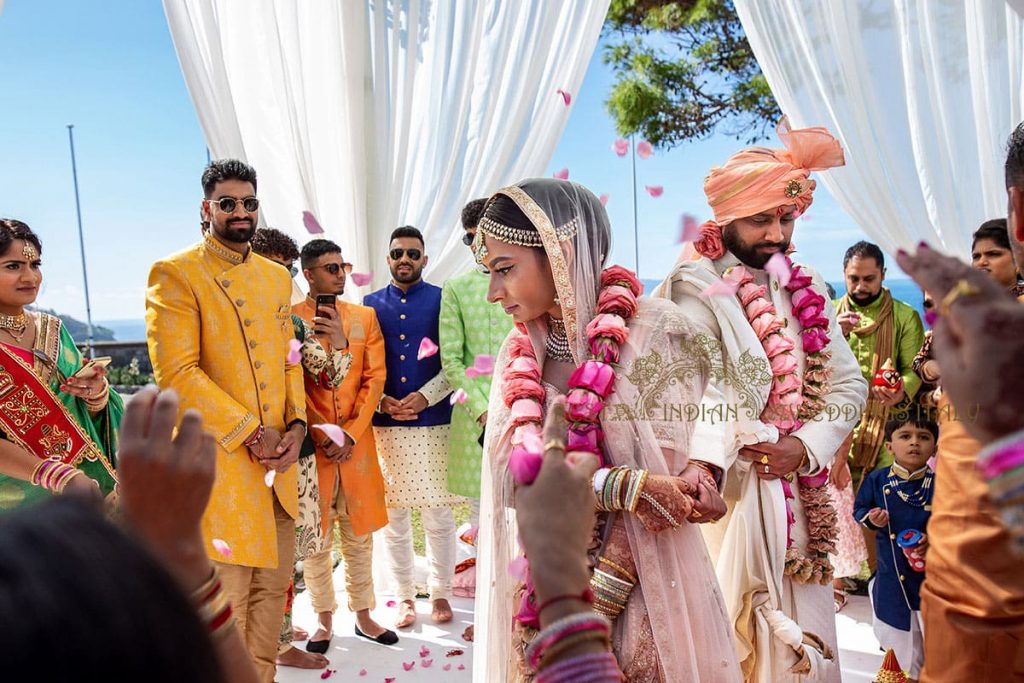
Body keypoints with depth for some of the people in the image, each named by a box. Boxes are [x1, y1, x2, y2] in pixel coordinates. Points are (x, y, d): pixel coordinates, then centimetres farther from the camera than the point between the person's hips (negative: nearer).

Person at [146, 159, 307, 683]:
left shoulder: (276, 276, 13)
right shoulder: (175, 274, -7)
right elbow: (176, 372, -14)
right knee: (226, 596, 3)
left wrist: (296, 424, -1)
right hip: (219, 460, -6)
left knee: (272, 587, 16)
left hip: (278, 461, 6)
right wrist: (251, 434, -15)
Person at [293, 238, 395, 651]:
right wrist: (321, 436, -10)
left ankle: (363, 615, 25)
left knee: (359, 536, 12)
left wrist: (352, 433, -7)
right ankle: (324, 619, 23)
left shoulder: (365, 316, 9)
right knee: (314, 538, 8)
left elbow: (374, 379, 3)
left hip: (357, 442, 3)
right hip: (311, 444, -2)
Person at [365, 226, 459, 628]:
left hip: (433, 420, -2)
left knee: (438, 515, 4)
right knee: (394, 518, 7)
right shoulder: (371, 304, 11)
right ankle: (404, 598, 22)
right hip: (385, 424, 2)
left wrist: (425, 396, -12)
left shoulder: (441, 300, 5)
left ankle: (440, 593, 20)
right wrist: (381, 401, -6)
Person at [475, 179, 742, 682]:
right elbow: (513, 471, -8)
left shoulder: (654, 332, -13)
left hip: (639, 591, -4)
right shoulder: (519, 350, 2)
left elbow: (661, 476, -14)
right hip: (540, 590, 4)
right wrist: (626, 487, -21)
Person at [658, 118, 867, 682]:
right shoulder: (697, 288, -11)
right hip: (729, 488, -6)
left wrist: (806, 447, -7)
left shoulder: (803, 289, 10)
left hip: (798, 492, 6)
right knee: (734, 637, 2)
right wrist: (704, 463, -44)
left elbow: (848, 382, 9)